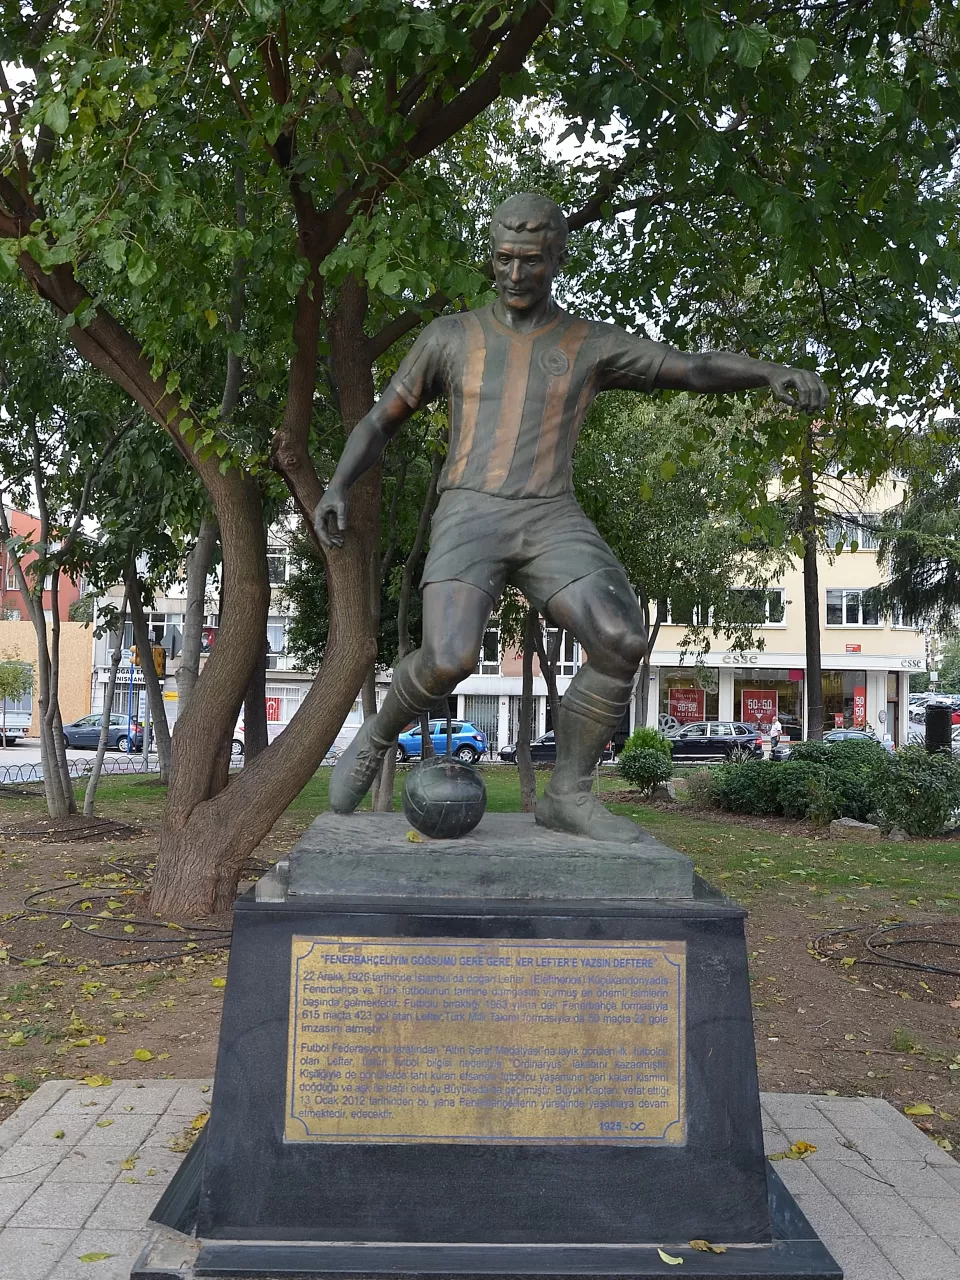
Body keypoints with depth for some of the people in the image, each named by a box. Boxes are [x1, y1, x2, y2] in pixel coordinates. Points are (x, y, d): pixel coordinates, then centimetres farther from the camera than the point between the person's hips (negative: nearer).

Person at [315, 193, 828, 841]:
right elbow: (379, 422, 17)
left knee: (623, 644, -23)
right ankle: (378, 734, 4)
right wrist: (337, 488, 0)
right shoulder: (450, 336, 13)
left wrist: (778, 371, -17)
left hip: (552, 524, 2)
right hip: (470, 521, -1)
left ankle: (568, 793, -6)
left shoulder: (594, 344, 13)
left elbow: (700, 368, 3)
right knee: (449, 661, -28)